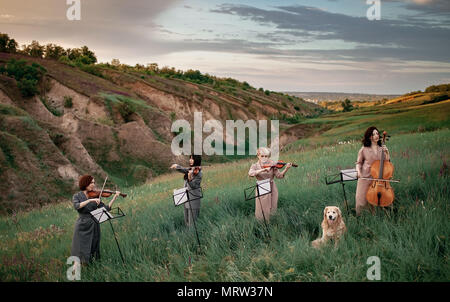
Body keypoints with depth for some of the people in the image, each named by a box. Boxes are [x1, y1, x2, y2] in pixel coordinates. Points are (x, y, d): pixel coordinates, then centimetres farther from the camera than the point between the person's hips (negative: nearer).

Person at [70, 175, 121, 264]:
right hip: (82, 227, -3)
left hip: (94, 227, 3)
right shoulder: (77, 196, -2)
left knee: (93, 250, 8)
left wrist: (115, 197, -12)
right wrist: (90, 200, -30)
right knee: (80, 252, -2)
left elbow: (106, 208, -2)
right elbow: (77, 206, -24)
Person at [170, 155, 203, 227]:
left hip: (194, 199, -8)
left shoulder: (199, 173, -15)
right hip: (186, 198, 8)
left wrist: (189, 178, -38)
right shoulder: (189, 169, 10)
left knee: (192, 222, -3)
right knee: (187, 221, 15)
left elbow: (193, 186, -20)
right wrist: (176, 166, -19)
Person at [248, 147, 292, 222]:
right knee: (261, 212, 2)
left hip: (272, 190, 1)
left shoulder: (272, 165, -1)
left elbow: (279, 175, -10)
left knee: (272, 211, 7)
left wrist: (286, 169, -27)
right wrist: (263, 170, -34)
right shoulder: (255, 166, -3)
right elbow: (250, 173, -24)